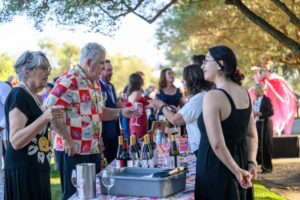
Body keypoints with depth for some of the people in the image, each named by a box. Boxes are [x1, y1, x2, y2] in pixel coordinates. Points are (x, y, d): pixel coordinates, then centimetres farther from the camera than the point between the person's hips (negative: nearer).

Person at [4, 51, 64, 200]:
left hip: (37, 167, 10)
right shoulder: (18, 95, -14)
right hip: (23, 169, -9)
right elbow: (15, 141, -24)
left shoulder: (32, 95, 15)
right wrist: (44, 117, -33)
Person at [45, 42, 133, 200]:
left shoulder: (95, 82, 14)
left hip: (94, 150, 9)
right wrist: (66, 139, -22)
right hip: (73, 152, -9)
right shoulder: (69, 81, -16)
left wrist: (120, 112, 8)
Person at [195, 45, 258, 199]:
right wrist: (251, 163, 3)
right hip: (240, 163, 7)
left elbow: (217, 144, -23)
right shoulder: (244, 93, 5)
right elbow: (252, 134, 10)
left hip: (216, 170, -7)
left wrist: (237, 171, -15)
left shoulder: (213, 96, -19)